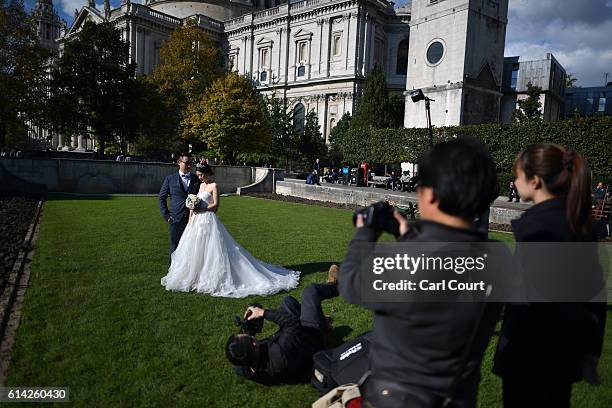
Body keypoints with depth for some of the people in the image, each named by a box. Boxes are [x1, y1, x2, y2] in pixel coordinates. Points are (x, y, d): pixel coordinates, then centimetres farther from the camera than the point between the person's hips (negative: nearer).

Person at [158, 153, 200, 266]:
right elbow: (161, 197, 8)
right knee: (175, 248, 6)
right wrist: (166, 215, 1)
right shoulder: (170, 179, 4)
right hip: (176, 219, -1)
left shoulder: (196, 179, 7)